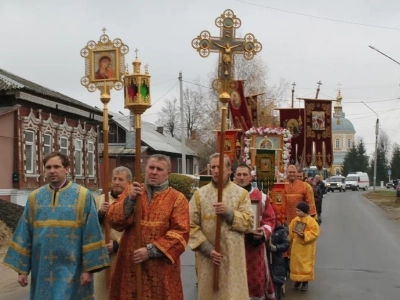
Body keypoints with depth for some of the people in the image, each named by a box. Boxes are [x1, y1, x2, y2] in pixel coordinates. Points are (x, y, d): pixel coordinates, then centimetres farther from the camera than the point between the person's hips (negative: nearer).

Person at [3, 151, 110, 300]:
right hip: (42, 269, 3)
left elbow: (91, 233, -7)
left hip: (70, 268, -3)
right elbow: (24, 235, 8)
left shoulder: (83, 196, -5)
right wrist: (22, 268, 5)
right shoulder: (34, 197, 5)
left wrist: (88, 268, -9)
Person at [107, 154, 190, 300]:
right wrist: (130, 199, -17)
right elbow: (113, 220, -3)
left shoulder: (177, 198, 0)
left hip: (161, 267, -2)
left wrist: (151, 250, -16)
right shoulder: (131, 191, 7)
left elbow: (180, 233, -9)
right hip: (131, 264, 2)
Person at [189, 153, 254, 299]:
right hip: (207, 256, 0)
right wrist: (208, 249, -13)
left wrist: (229, 213, -18)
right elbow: (192, 226, -4)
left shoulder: (241, 193, 3)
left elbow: (249, 222, -4)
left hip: (233, 257, 0)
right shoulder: (199, 194, 1)